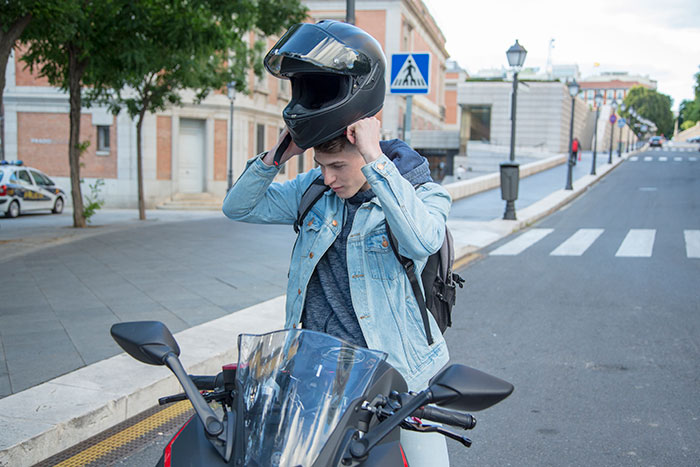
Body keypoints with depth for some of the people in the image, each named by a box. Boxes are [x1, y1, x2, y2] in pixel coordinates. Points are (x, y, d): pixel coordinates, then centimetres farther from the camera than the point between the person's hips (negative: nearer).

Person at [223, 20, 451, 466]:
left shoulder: (422, 193, -8)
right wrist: (276, 156, -6)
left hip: (393, 373, -4)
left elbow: (422, 240, -31)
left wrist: (376, 161, -29)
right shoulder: (314, 189, 6)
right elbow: (239, 207, 9)